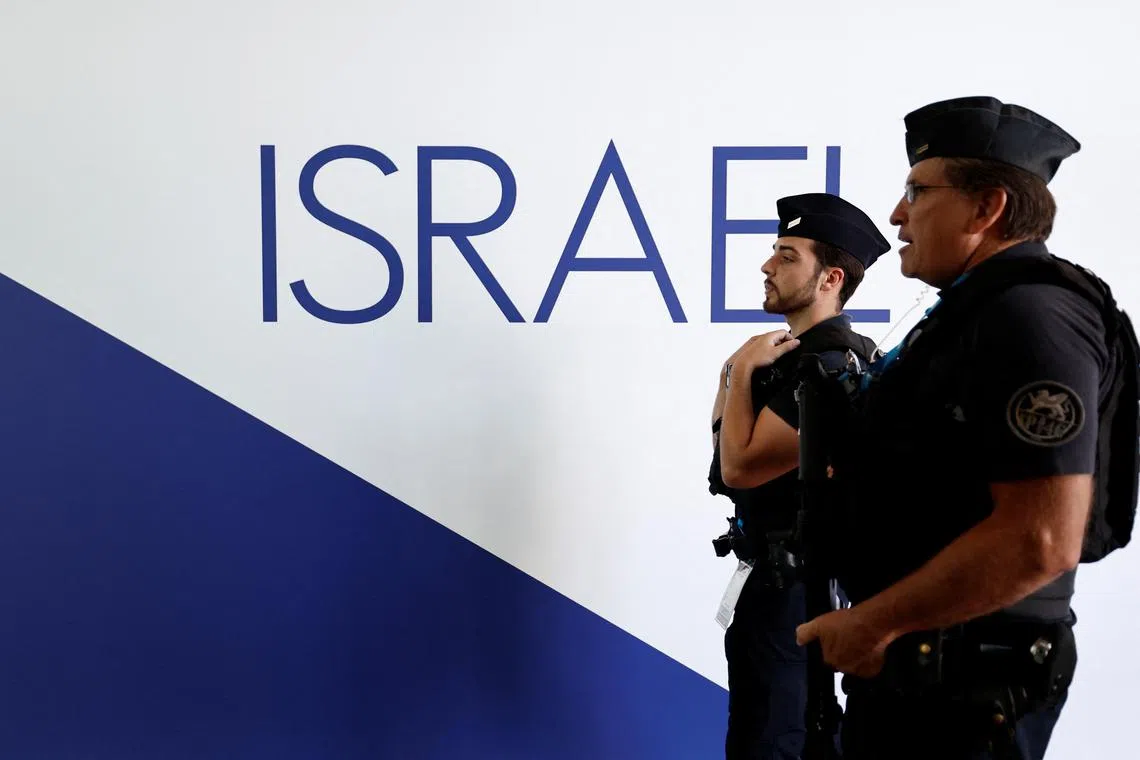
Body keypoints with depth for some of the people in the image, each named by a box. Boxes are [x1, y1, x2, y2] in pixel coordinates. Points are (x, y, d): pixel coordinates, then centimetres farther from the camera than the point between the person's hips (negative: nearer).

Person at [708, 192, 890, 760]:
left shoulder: (829, 365, -24)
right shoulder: (800, 349, 8)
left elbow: (738, 466, -24)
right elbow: (726, 446, 12)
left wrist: (743, 368, -18)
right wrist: (733, 376, -4)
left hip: (794, 581, -10)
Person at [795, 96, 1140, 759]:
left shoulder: (1029, 317, -20)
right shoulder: (982, 309, 12)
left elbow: (1042, 540, -27)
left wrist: (873, 622, -20)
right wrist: (859, 475, 11)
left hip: (965, 685, -9)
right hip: (917, 661, 10)